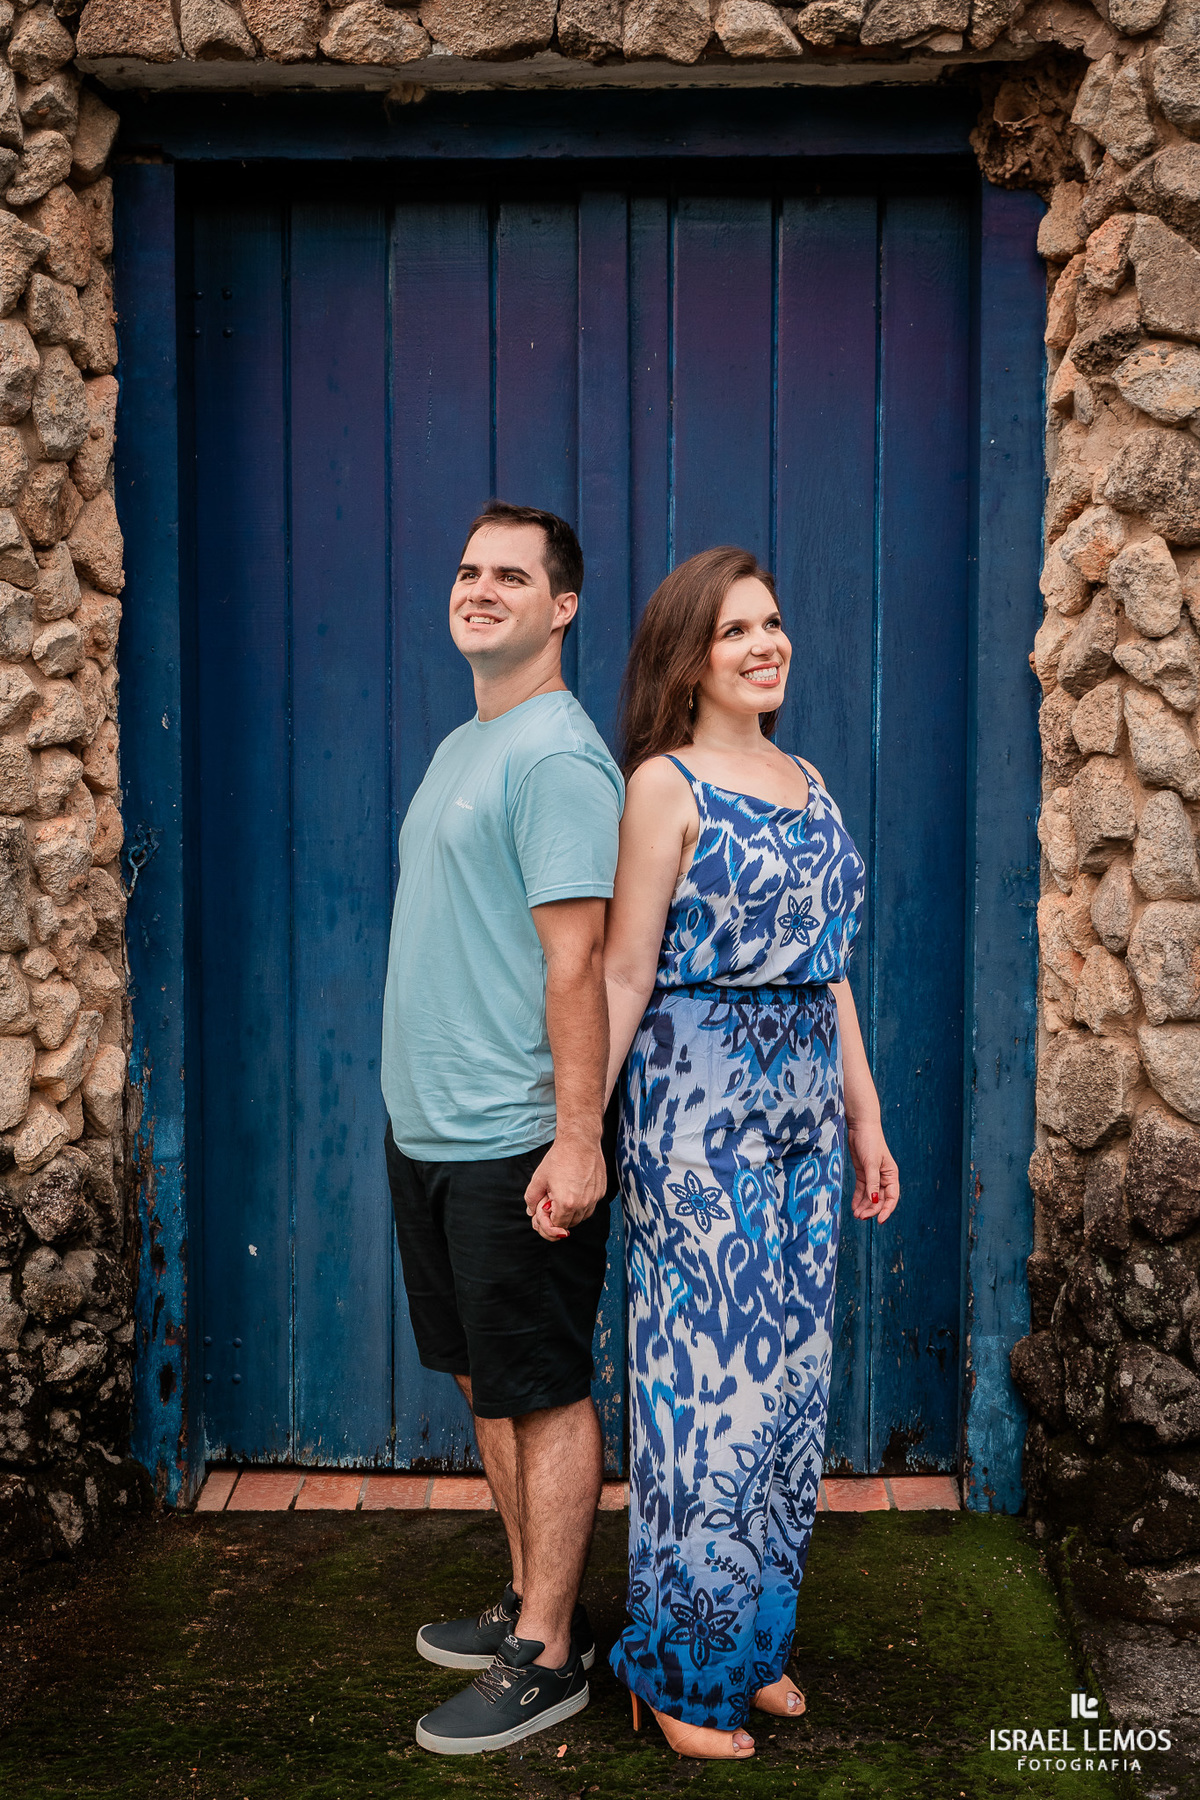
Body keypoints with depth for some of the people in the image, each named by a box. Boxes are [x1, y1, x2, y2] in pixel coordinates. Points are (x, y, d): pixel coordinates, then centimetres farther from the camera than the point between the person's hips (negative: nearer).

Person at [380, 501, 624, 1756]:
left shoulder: (556, 756, -14)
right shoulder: (460, 747, 15)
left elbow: (576, 960, -20)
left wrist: (576, 1142, -23)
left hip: (511, 1145, -9)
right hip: (426, 1131, 10)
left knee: (545, 1393, 2)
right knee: (484, 1382, 17)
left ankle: (547, 1655, 13)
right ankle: (532, 1601, 31)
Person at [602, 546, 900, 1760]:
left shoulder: (805, 782, 14)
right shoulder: (664, 785, -6)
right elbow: (623, 975, -10)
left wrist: (866, 1116, 16)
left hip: (802, 1106, 7)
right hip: (699, 1102, -7)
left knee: (789, 1368, 12)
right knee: (706, 1365, -1)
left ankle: (756, 1637, 27)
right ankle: (683, 1667, 14)